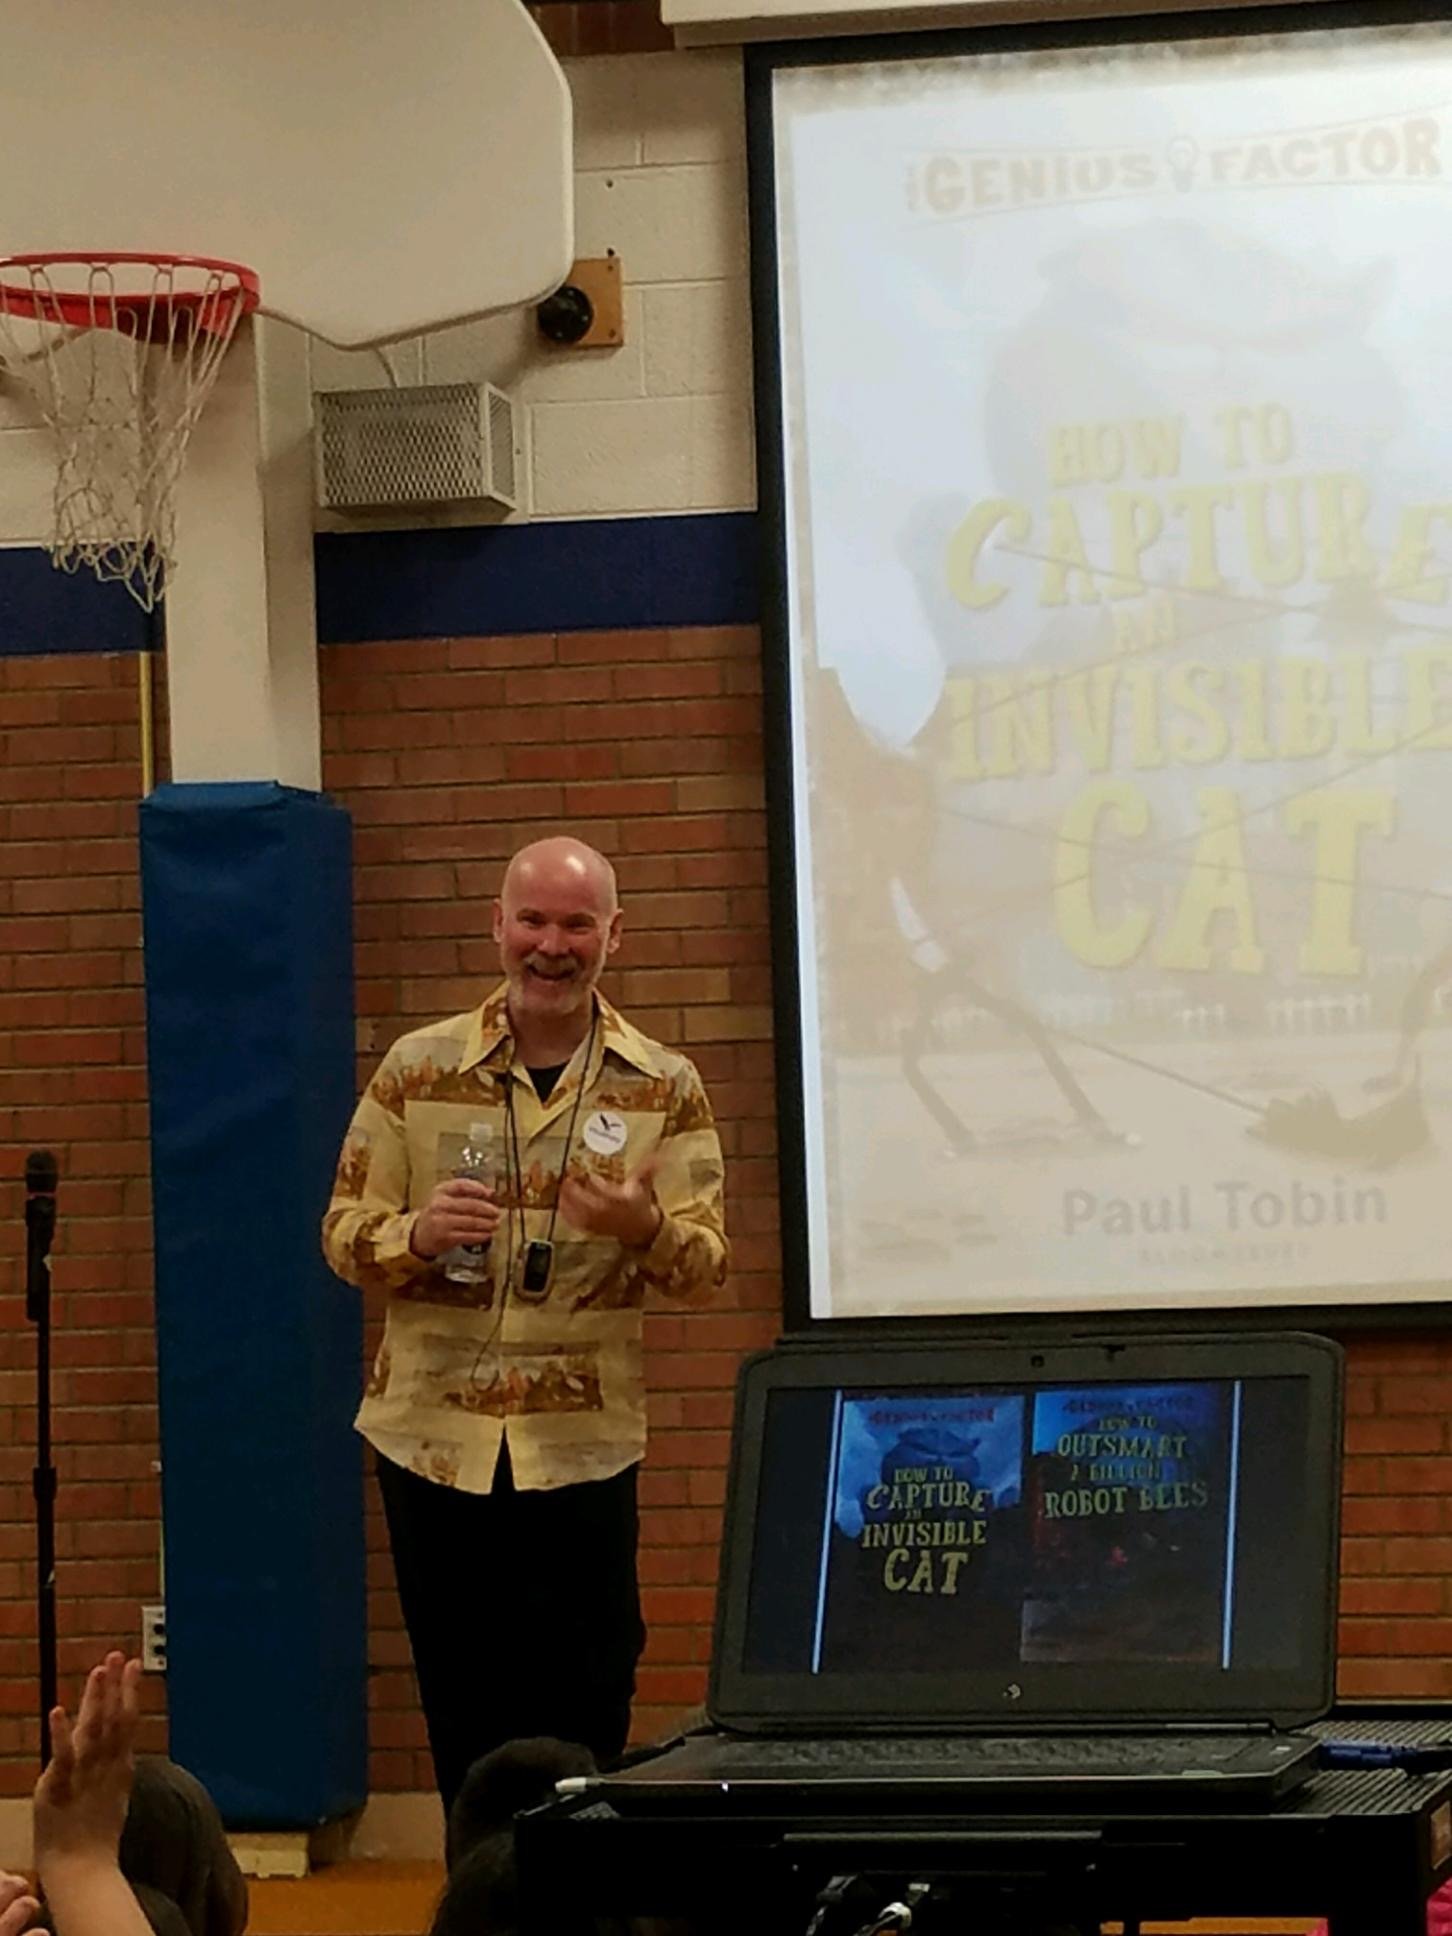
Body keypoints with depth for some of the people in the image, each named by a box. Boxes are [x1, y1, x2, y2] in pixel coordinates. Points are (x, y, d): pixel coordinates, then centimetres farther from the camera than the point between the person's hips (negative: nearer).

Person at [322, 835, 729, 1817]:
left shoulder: (666, 1087, 3)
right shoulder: (418, 1068, 3)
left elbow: (707, 1265, 0)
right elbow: (344, 1233, 4)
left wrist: (644, 1228, -23)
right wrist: (417, 1235, -18)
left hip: (582, 1442, 0)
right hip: (432, 1436, 1)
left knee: (585, 1719, 0)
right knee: (465, 1713, 7)